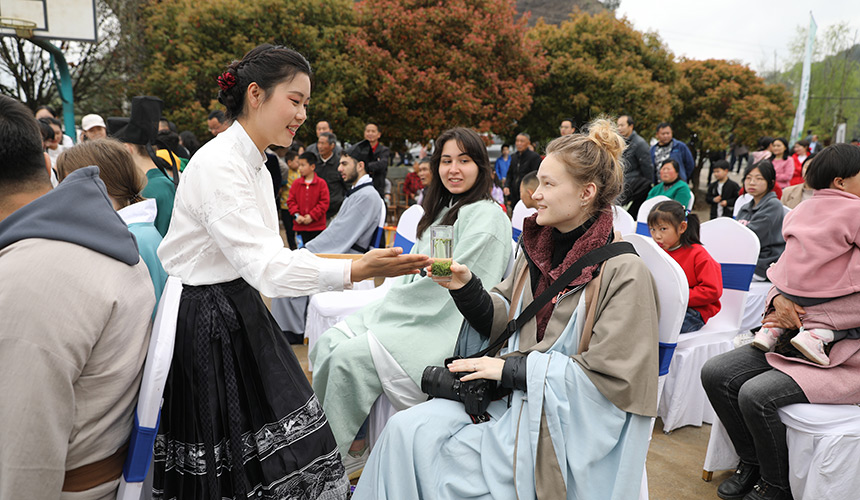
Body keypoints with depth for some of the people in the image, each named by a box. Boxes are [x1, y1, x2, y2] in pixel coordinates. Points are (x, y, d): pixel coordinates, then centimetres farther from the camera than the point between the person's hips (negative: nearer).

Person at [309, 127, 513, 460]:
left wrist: (387, 311, -13)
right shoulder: (443, 211, 18)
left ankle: (348, 443, -1)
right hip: (413, 316, 9)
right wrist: (383, 309, 1)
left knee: (350, 357, -21)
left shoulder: (487, 217, -11)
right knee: (328, 345, -6)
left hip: (442, 329, -9)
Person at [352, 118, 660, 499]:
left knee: (435, 461, -15)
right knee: (406, 428, -12)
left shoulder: (624, 273, -15)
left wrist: (509, 367, -16)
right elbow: (501, 322, 11)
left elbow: (609, 376, -17)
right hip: (515, 395, 6)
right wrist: (466, 288, -9)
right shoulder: (539, 249, 5)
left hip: (563, 426, -6)